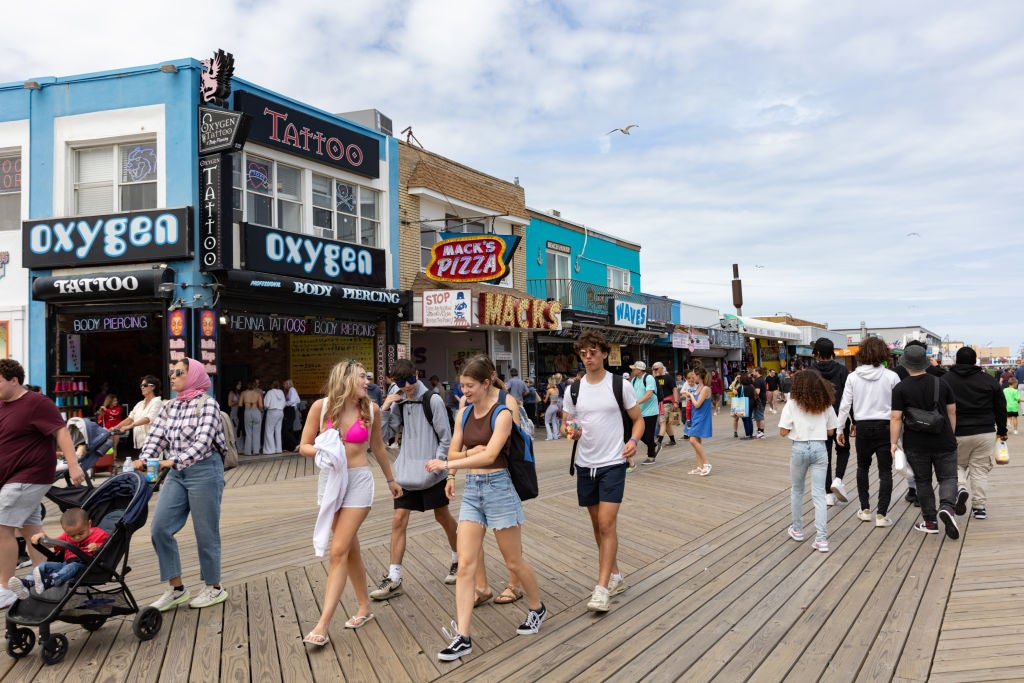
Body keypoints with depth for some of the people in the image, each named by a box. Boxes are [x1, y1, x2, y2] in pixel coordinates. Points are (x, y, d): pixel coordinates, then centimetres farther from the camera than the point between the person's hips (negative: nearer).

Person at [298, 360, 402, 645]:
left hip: (359, 481, -2)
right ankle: (364, 606, 32)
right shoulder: (321, 406, -5)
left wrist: (391, 480, 24)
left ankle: (322, 626, -3)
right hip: (331, 481, 2)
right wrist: (323, 452, -21)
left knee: (338, 552, -8)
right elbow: (304, 446, 1)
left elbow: (377, 446, 13)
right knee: (350, 549, 14)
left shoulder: (371, 409, -2)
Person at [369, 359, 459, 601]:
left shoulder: (433, 400, -11)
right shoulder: (399, 403, 6)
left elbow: (446, 437, -9)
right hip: (406, 471, 5)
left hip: (431, 472, -4)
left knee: (442, 517, 11)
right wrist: (385, 409, -6)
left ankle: (458, 559, 35)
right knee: (399, 520, 0)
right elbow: (385, 433, 5)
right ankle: (393, 578, 6)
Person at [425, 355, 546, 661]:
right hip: (471, 489, 6)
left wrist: (447, 465, -27)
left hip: (498, 487, -5)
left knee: (514, 561, 9)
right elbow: (453, 452, 8)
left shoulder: (502, 413, -13)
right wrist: (469, 452, -13)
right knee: (466, 564, -1)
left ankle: (537, 608, 35)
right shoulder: (464, 412, 6)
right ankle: (462, 637, 3)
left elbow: (489, 455, -23)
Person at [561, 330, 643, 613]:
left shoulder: (620, 385, -5)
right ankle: (615, 576, 30)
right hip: (585, 464, 4)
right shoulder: (573, 389, 4)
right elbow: (565, 423, 11)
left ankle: (602, 589, -4)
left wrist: (633, 440, -17)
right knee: (597, 525, 13)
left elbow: (638, 419, 3)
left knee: (607, 525, -9)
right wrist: (569, 430, -13)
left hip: (613, 464, -4)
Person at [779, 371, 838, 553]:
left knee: (796, 490, 18)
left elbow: (783, 432, -7)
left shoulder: (792, 404, -6)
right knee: (819, 494, 2)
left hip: (799, 448, -2)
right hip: (819, 449, 2)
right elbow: (831, 431, 8)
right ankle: (821, 538, -4)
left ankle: (797, 529, 28)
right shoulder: (826, 405, 3)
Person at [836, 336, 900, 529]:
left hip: (863, 427, 2)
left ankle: (865, 509, 20)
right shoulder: (891, 376, -6)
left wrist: (840, 429, 8)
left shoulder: (853, 377, -2)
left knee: (862, 467, 18)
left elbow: (845, 405, 0)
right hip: (885, 426, -1)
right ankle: (881, 514, 2)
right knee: (885, 471, 4)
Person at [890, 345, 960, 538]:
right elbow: (952, 412, 8)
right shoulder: (942, 384, 2)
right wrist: (951, 436, 19)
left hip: (916, 445, -1)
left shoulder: (900, 389, -8)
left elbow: (896, 418, -10)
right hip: (944, 442, 2)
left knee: (923, 481, 10)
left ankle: (930, 521, 15)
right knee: (948, 477, 11)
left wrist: (894, 442, -4)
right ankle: (947, 506, -15)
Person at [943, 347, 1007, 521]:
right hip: (984, 433, 1)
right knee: (980, 470, 9)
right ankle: (979, 507, 11)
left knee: (957, 465, 17)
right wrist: (1002, 431, 20)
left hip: (956, 434, -1)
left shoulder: (944, 380, -3)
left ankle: (960, 488, -11)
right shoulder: (989, 381, 3)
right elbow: (1000, 408, 9)